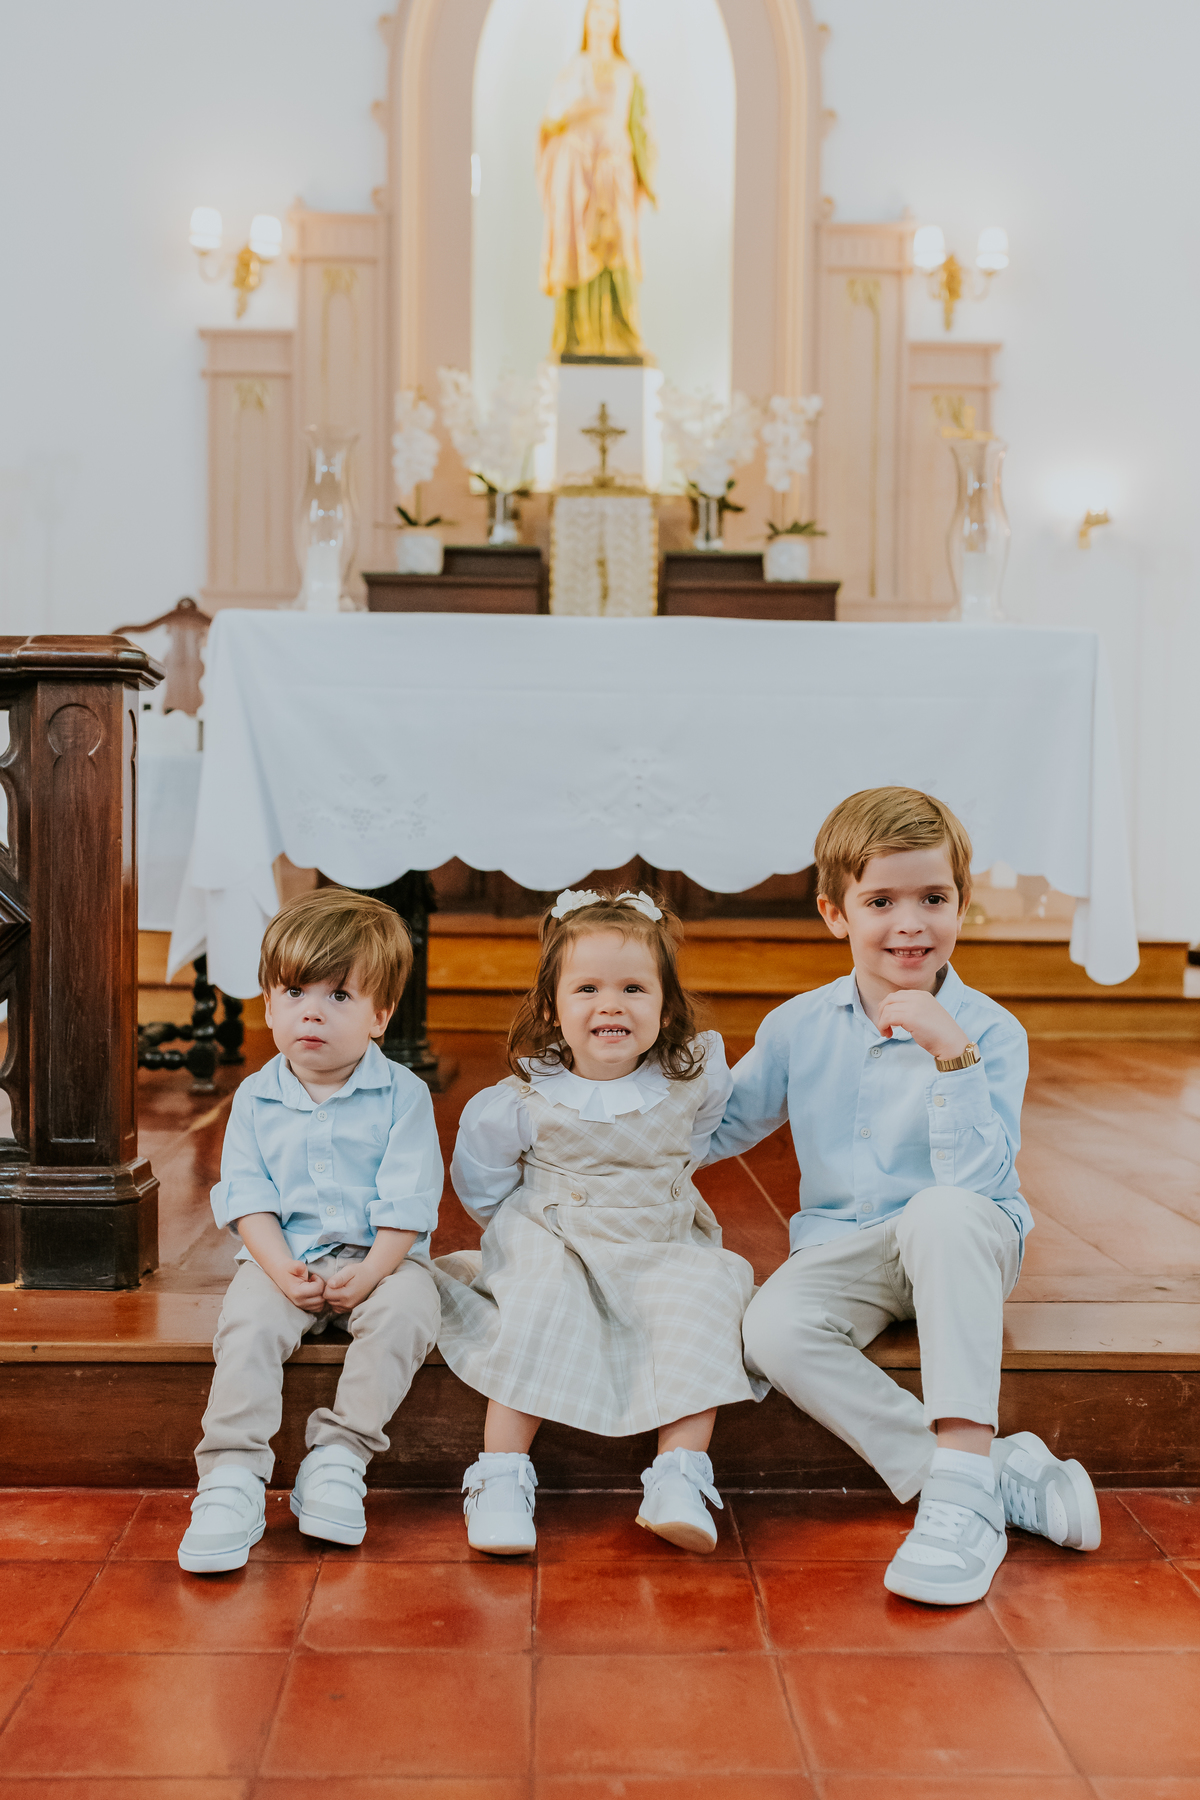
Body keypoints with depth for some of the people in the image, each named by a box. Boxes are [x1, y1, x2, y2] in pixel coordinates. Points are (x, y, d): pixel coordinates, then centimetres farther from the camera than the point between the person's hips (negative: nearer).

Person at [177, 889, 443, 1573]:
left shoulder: (403, 1094, -3)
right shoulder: (256, 1099, 5)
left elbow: (408, 1201, -7)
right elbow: (247, 1199, 0)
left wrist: (371, 1272, -19)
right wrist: (281, 1268, -17)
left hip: (380, 1257, -1)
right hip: (283, 1257, 1)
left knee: (404, 1312, -30)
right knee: (247, 1324, -26)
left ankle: (339, 1456, -18)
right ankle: (232, 1477, -21)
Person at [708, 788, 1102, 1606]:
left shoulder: (989, 1031, -10)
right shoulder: (799, 1025, 2)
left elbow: (977, 1179, -23)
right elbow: (727, 1122, 15)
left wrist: (950, 1053, -32)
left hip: (961, 1251, -3)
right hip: (844, 1252, 4)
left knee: (944, 1211, -38)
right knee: (773, 1328, -28)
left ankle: (963, 1464, -36)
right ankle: (1002, 1475, -25)